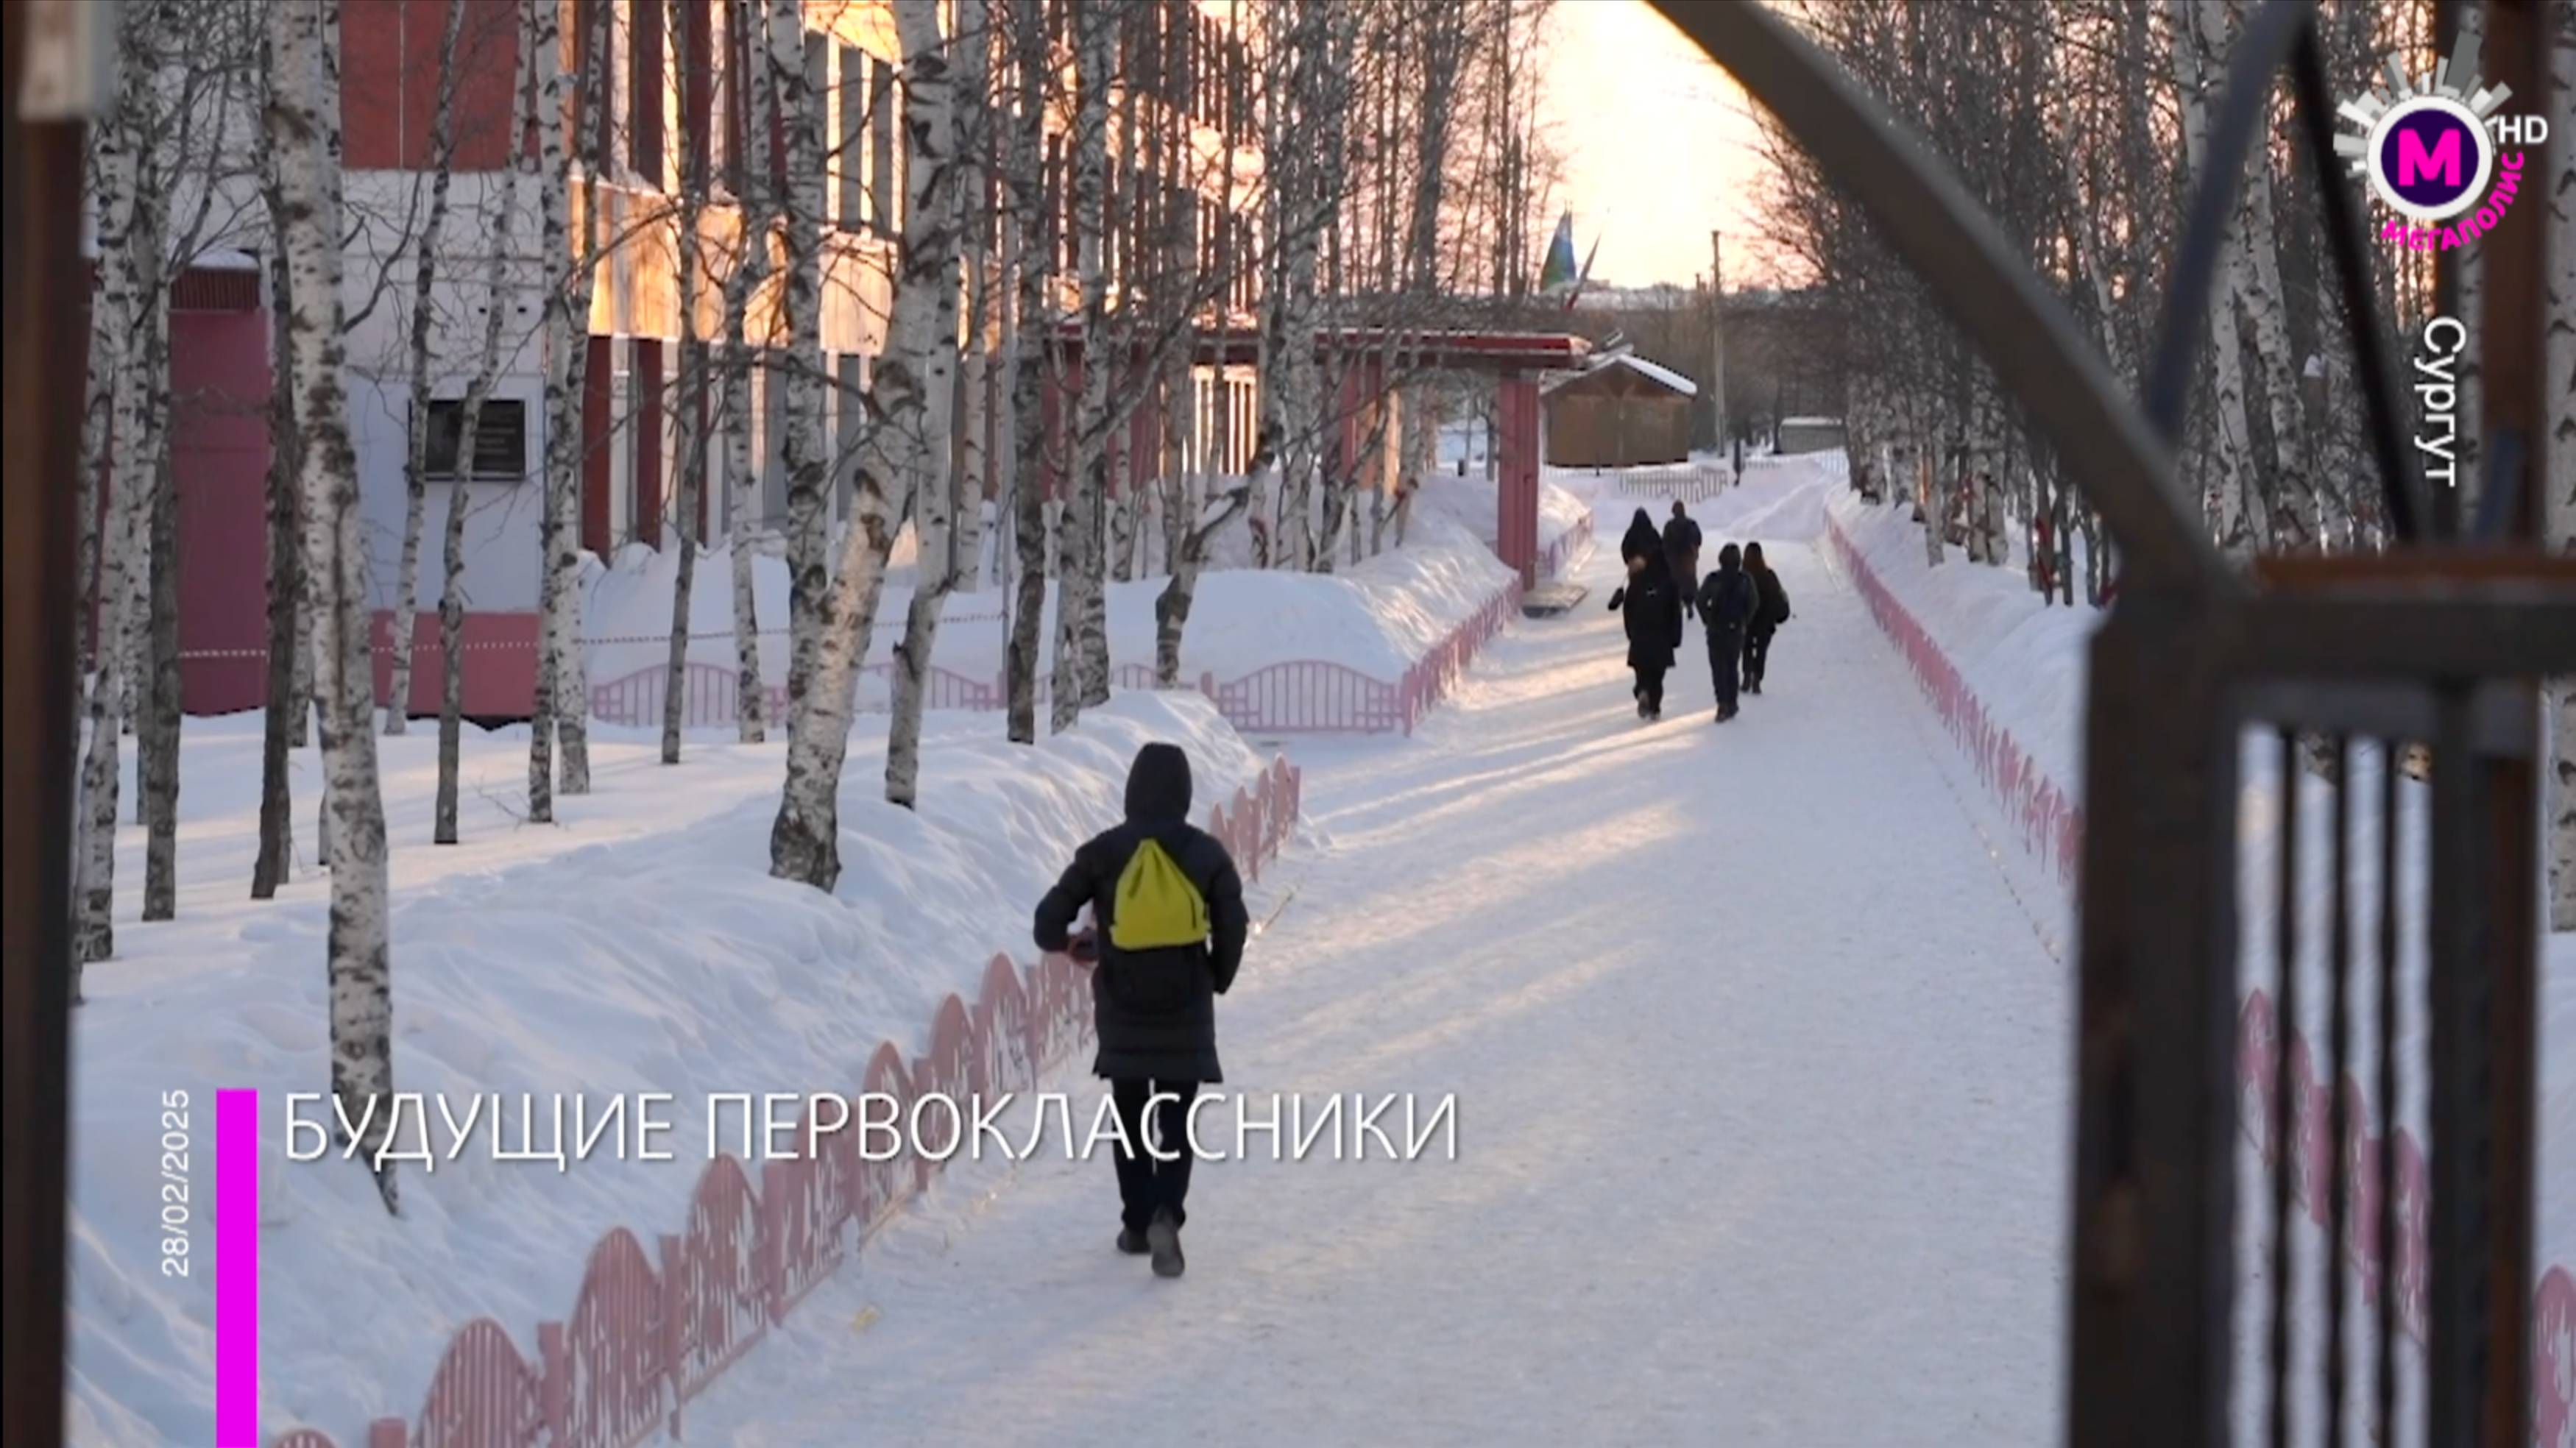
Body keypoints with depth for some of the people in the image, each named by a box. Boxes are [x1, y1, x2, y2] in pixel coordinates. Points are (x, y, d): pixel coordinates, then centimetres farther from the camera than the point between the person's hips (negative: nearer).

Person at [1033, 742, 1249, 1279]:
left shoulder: (1103, 852, -6)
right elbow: (1232, 929, -6)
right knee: (1176, 1121, 5)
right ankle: (1166, 1215, -15)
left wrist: (1069, 944, 18)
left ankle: (1137, 1224, 18)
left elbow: (1049, 920, -5)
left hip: (1121, 1010, 0)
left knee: (1130, 1116, 17)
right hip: (1185, 1010, 0)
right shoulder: (1206, 853, -6)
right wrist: (1218, 980, 13)